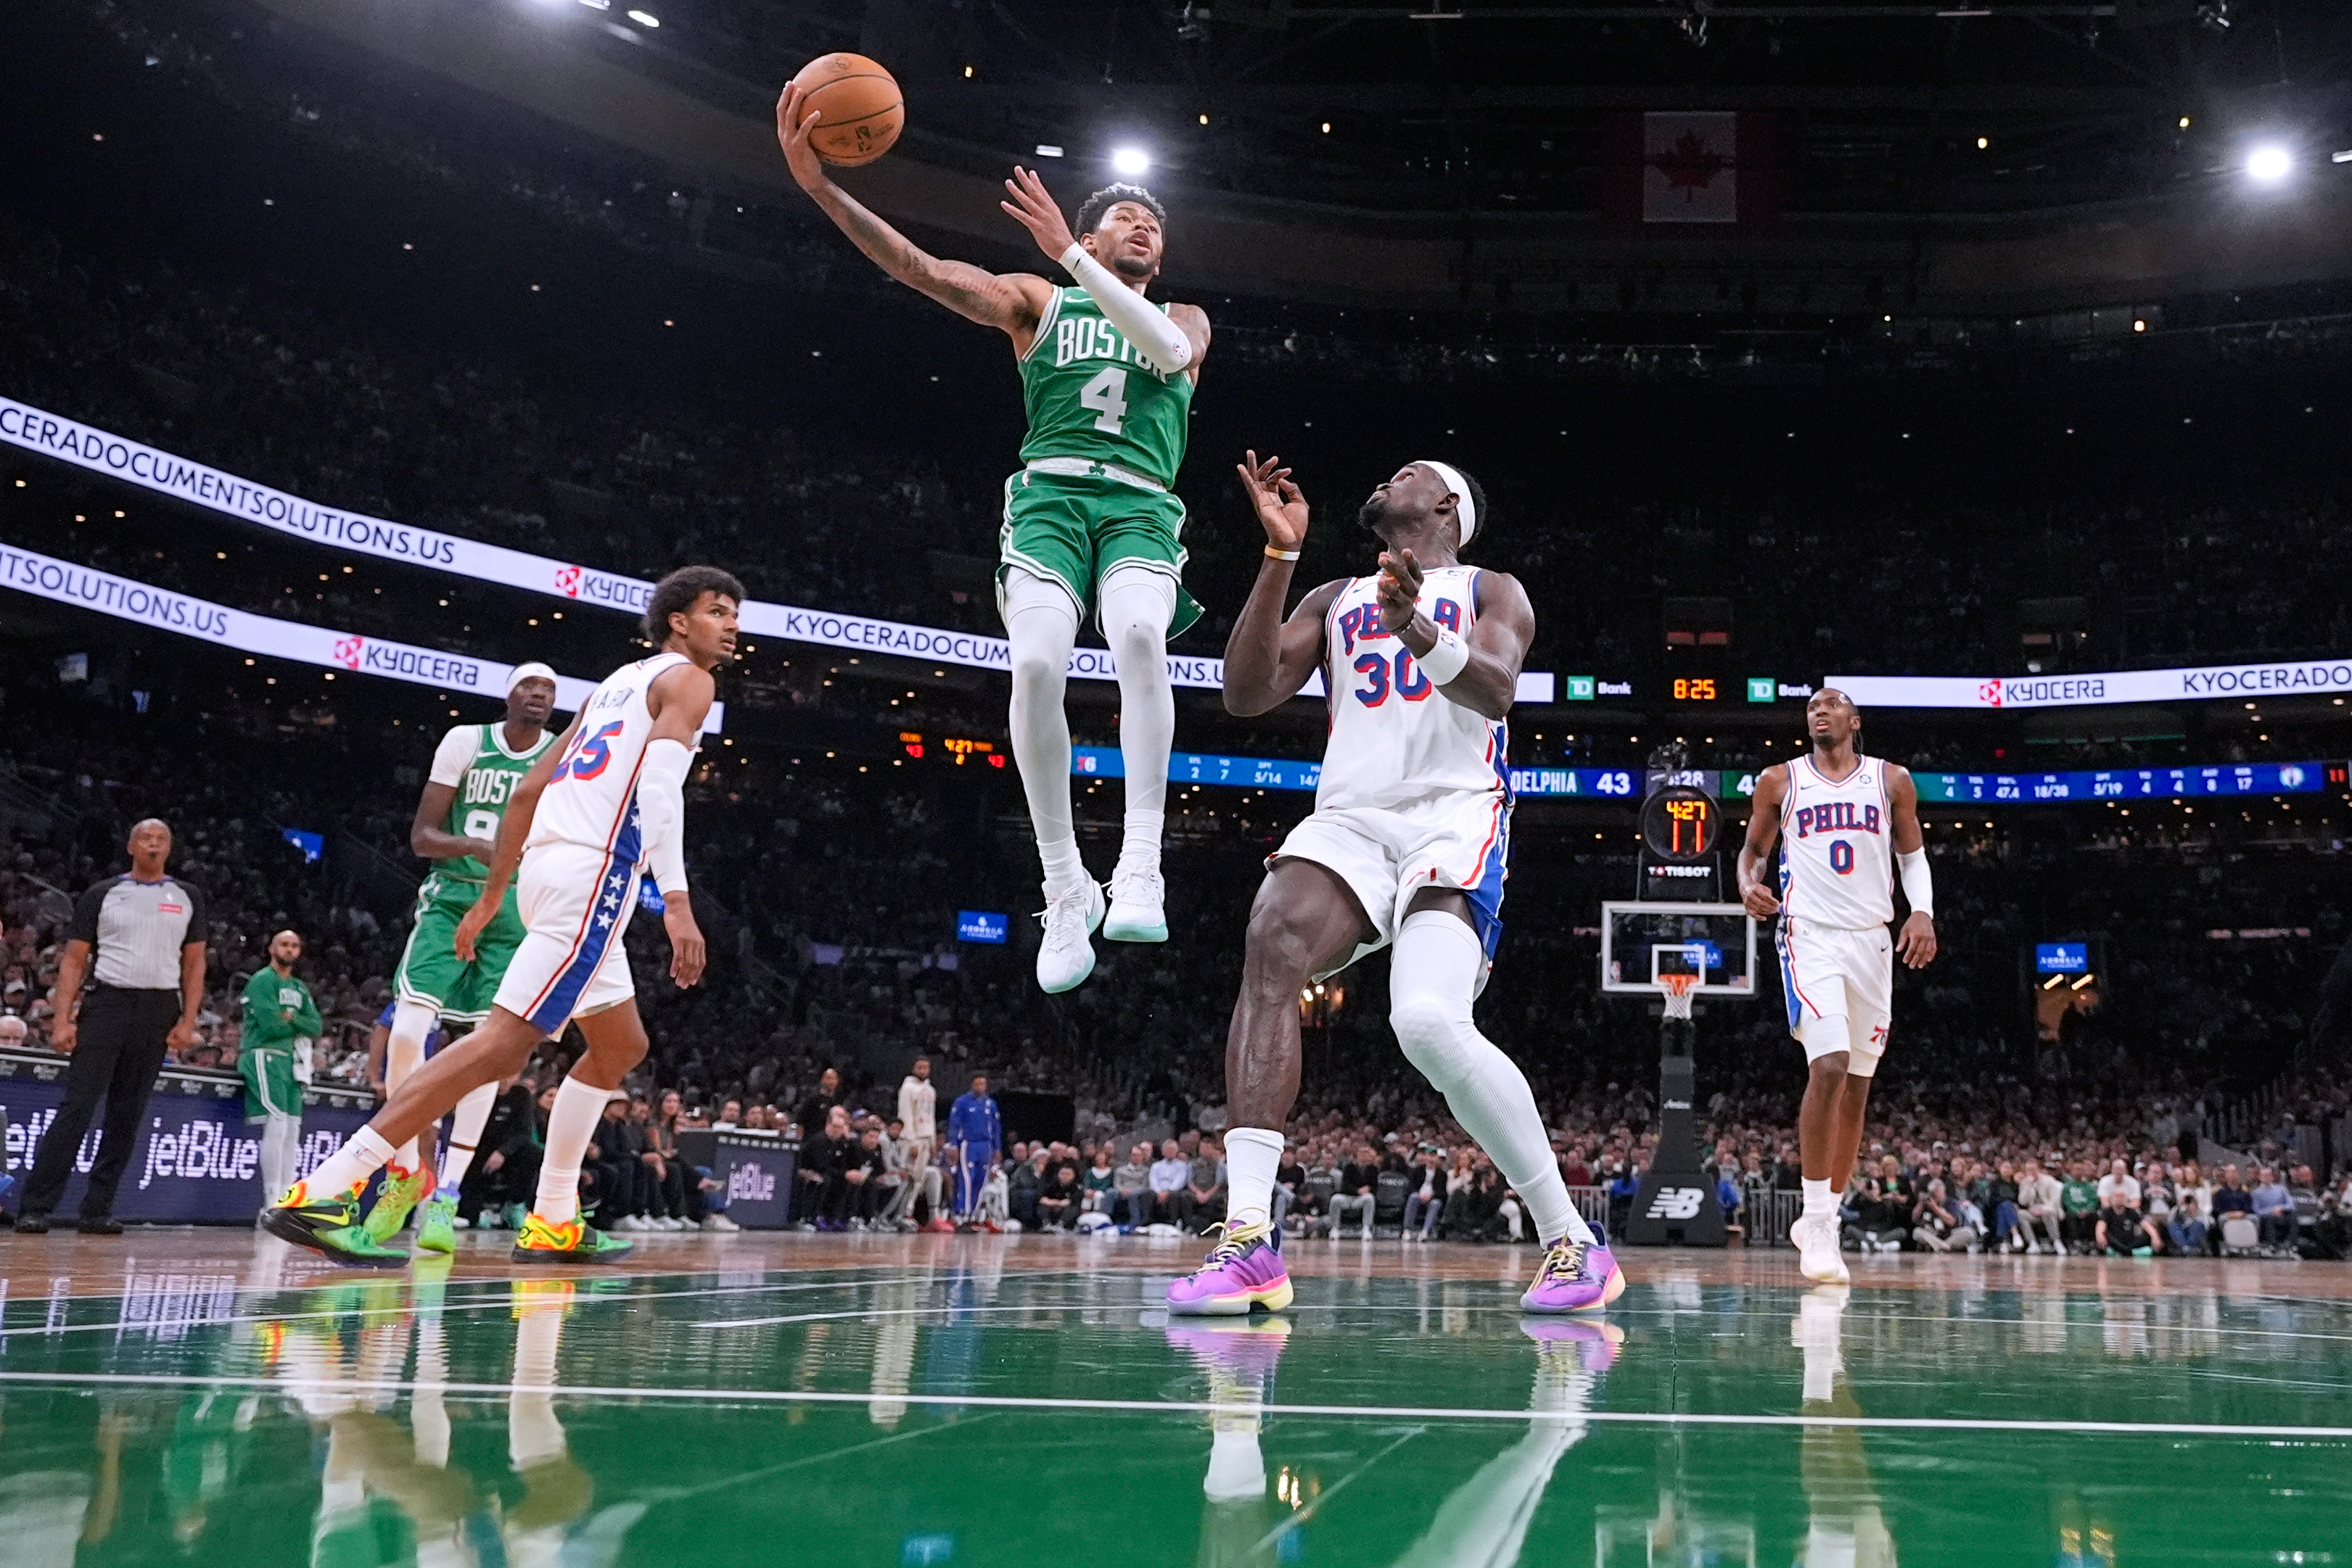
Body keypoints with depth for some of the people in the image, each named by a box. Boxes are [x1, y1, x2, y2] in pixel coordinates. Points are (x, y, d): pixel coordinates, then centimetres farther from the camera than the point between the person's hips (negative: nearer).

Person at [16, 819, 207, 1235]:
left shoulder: (188, 897, 10)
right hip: (106, 1002, -2)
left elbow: (194, 962, 11)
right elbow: (74, 960, 3)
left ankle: (97, 1210, 9)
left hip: (159, 1011, 2)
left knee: (128, 1113, 4)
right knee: (77, 1105, -9)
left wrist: (188, 1020, 0)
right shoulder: (101, 894, 5)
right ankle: (35, 1207, -7)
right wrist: (62, 1019, -7)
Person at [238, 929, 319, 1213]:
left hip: (291, 1062, 8)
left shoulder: (300, 988, 22)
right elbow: (271, 1025, -14)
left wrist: (292, 1017, -9)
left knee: (292, 1131, 4)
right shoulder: (263, 980, -3)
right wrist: (301, 1026, 2)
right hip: (266, 1057, -8)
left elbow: (316, 1027, 9)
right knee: (276, 1125, -17)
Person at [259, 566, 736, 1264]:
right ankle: (321, 1194, -22)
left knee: (621, 1046, 21)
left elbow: (528, 790, 24)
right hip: (593, 873, -10)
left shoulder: (617, 683, 26)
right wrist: (677, 903, -25)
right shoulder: (687, 679, 0)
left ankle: (553, 1221, 20)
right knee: (502, 1044, -16)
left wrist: (492, 898, 26)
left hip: (551, 865, 10)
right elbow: (660, 786, -17)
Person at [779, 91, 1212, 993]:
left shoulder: (1185, 319, 24)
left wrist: (1070, 254, -10)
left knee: (1139, 636, -34)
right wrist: (818, 183, -7)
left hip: (1140, 508, 0)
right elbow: (920, 269, 7)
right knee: (1036, 663, -28)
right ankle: (1064, 889, -16)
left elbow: (1170, 353, -3)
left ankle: (1140, 866, -34)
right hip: (1050, 495, 0)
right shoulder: (1037, 302, 20)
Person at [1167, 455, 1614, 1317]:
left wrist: (1415, 627, -29)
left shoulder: (1491, 592, 14)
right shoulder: (1334, 601, 26)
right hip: (1350, 818, 3)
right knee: (1271, 949, -29)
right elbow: (1246, 693, 9)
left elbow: (1496, 690, -8)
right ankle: (1248, 1238, -34)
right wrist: (1281, 552, 3)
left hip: (1453, 820, -3)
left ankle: (1573, 1242, -11)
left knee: (1430, 1020, -28)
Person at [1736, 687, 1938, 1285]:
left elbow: (1912, 853, 14)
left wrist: (1923, 912, -4)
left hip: (1872, 942, 3)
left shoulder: (1891, 781, 9)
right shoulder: (1779, 781, 6)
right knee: (1829, 1067, -22)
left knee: (1856, 1088, 7)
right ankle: (1819, 1222, -14)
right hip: (1809, 937, -3)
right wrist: (1748, 884, -8)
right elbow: (1753, 848, 14)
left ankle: (1821, 1218, 21)